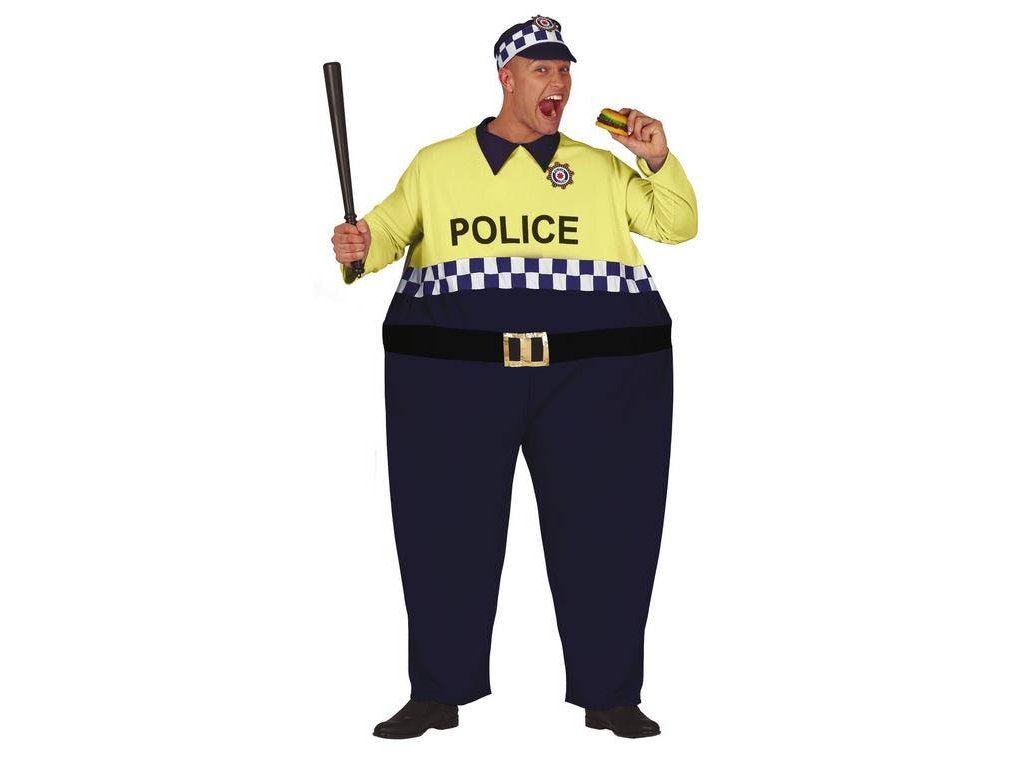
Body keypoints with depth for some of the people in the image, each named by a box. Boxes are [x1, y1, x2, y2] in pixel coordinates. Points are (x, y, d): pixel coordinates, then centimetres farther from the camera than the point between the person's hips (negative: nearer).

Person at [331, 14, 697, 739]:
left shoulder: (600, 168, 16)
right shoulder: (437, 164, 15)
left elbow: (676, 225, 14)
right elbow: (389, 228, 11)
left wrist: (660, 162, -3)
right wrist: (359, 248, -11)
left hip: (597, 369, 1)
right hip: (453, 366, 0)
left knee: (604, 525, 1)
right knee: (447, 525, 1)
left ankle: (608, 693, 12)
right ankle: (438, 693, 13)